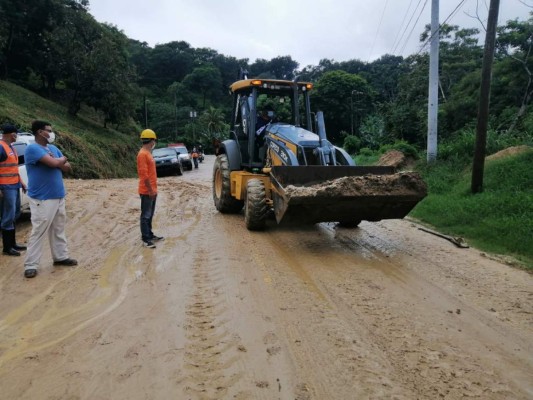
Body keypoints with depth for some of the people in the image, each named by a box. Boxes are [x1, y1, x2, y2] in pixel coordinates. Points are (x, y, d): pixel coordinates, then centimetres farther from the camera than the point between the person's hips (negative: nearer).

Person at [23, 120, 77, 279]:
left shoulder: (53, 148, 12)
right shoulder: (33, 149, -14)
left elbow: (68, 167, 11)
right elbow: (54, 163, -25)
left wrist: (58, 163, -9)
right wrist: (62, 160, -3)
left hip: (58, 196, 8)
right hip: (42, 199, -8)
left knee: (58, 229, 15)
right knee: (38, 232, -4)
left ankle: (61, 256, 27)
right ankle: (30, 265, 3)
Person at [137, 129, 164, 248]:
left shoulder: (148, 153, 14)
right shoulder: (142, 154, -17)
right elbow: (144, 174, -22)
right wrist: (150, 189, -20)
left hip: (152, 190, 10)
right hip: (147, 191, -10)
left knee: (150, 215, 16)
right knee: (145, 215, -3)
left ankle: (150, 235, 25)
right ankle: (145, 239, 3)